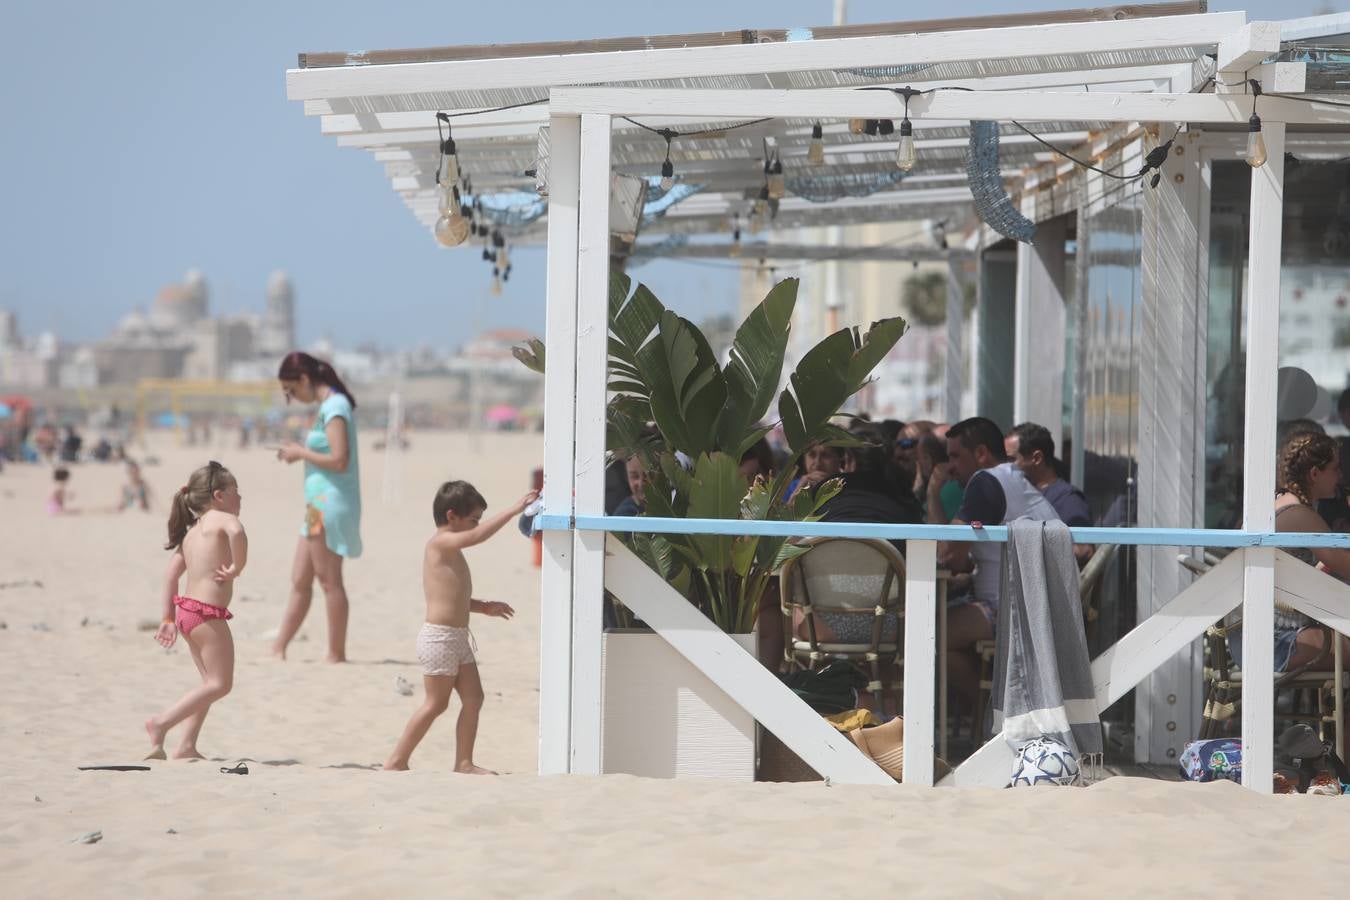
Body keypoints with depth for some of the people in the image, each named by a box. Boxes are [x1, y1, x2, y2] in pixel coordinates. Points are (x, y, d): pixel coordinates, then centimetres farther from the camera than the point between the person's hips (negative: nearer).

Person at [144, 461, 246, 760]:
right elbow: (236, 531, -32)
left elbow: (171, 575, 17)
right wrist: (237, 567, -18)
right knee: (220, 683, -3)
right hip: (208, 614, -9)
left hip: (186, 610, 9)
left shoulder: (192, 531, 18)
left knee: (211, 681, 18)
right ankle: (161, 722, -7)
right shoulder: (220, 518, -6)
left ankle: (187, 746, 14)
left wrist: (168, 619, 18)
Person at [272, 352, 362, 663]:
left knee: (329, 580, -3)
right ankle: (278, 648, 15)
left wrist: (301, 453, -11)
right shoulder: (331, 406, 14)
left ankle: (336, 653, 2)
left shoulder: (334, 407, -15)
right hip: (319, 505, 10)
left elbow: (339, 460, -22)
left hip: (330, 505, -10)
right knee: (299, 580, 11)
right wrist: (300, 452, 8)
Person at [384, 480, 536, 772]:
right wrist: (515, 509, -27)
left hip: (458, 638, 10)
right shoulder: (441, 543, -12)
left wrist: (484, 606, 17)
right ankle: (397, 760, 3)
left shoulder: (450, 550, 18)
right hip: (439, 637, -10)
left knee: (473, 698, 6)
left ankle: (464, 762, 10)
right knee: (436, 703, -4)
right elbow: (479, 535, -28)